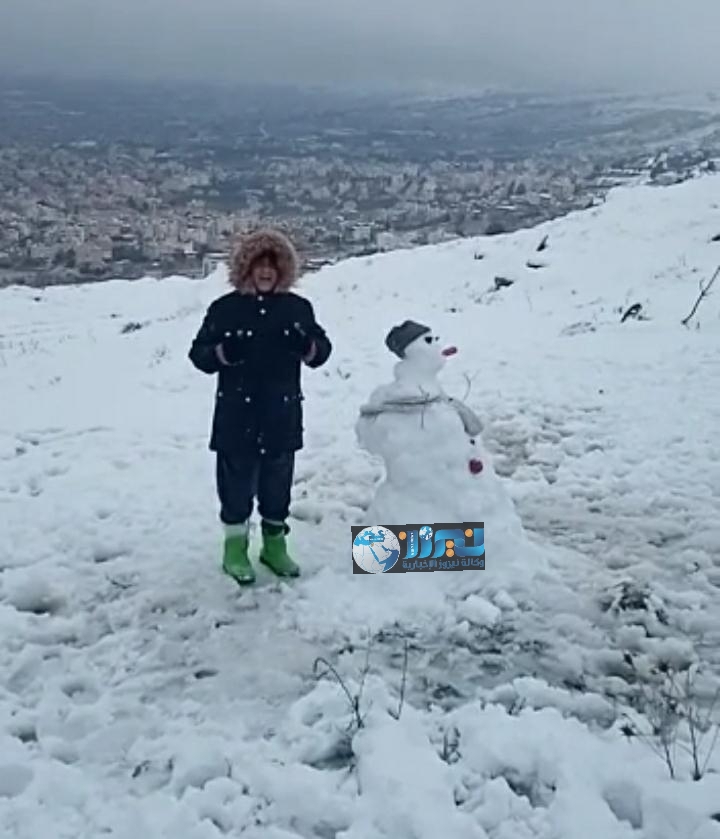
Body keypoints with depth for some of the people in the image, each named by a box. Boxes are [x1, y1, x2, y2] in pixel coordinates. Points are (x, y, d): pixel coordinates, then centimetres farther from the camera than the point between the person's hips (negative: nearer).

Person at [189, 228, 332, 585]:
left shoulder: (298, 307, 5)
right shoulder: (225, 308, -3)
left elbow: (323, 350, 9)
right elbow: (199, 354, -1)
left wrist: (307, 347, -14)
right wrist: (223, 352, -22)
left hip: (283, 416, 3)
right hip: (236, 417, -2)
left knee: (278, 485, 13)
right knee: (237, 485, 4)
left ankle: (275, 544, 29)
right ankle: (235, 549, 19)